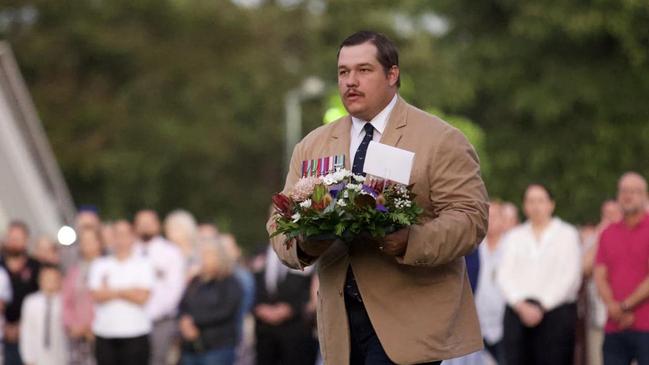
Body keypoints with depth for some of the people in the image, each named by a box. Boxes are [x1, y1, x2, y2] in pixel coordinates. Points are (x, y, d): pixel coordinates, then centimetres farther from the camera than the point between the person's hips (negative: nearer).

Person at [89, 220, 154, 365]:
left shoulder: (143, 264, 4)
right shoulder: (100, 265, 9)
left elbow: (142, 297, -8)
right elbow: (96, 295, -5)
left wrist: (111, 291, -2)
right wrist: (128, 291, -7)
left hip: (135, 334, -2)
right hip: (105, 334, 2)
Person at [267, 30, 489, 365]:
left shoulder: (441, 140, 0)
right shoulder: (311, 147, 14)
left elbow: (470, 217, -9)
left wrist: (411, 243, -26)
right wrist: (302, 247, -13)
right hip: (342, 322, 5)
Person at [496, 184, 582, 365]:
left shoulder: (566, 234, 7)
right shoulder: (514, 236, 18)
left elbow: (570, 277, -2)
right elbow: (504, 275, 8)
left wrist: (542, 306, -8)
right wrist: (521, 305, -9)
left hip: (555, 310, -3)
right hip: (517, 312, 3)